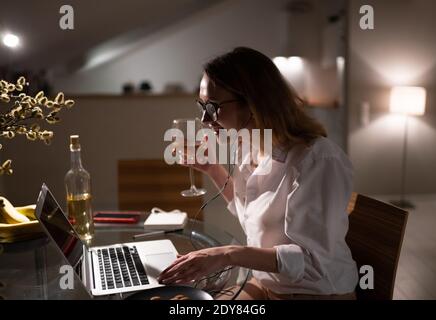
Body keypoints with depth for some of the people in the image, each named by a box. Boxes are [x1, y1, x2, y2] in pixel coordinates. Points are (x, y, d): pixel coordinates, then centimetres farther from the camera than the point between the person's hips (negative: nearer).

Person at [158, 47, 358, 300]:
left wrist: (229, 255, -33)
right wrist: (212, 169, 4)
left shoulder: (318, 159, -24)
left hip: (317, 293, -7)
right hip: (265, 285, 7)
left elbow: (312, 260, -25)